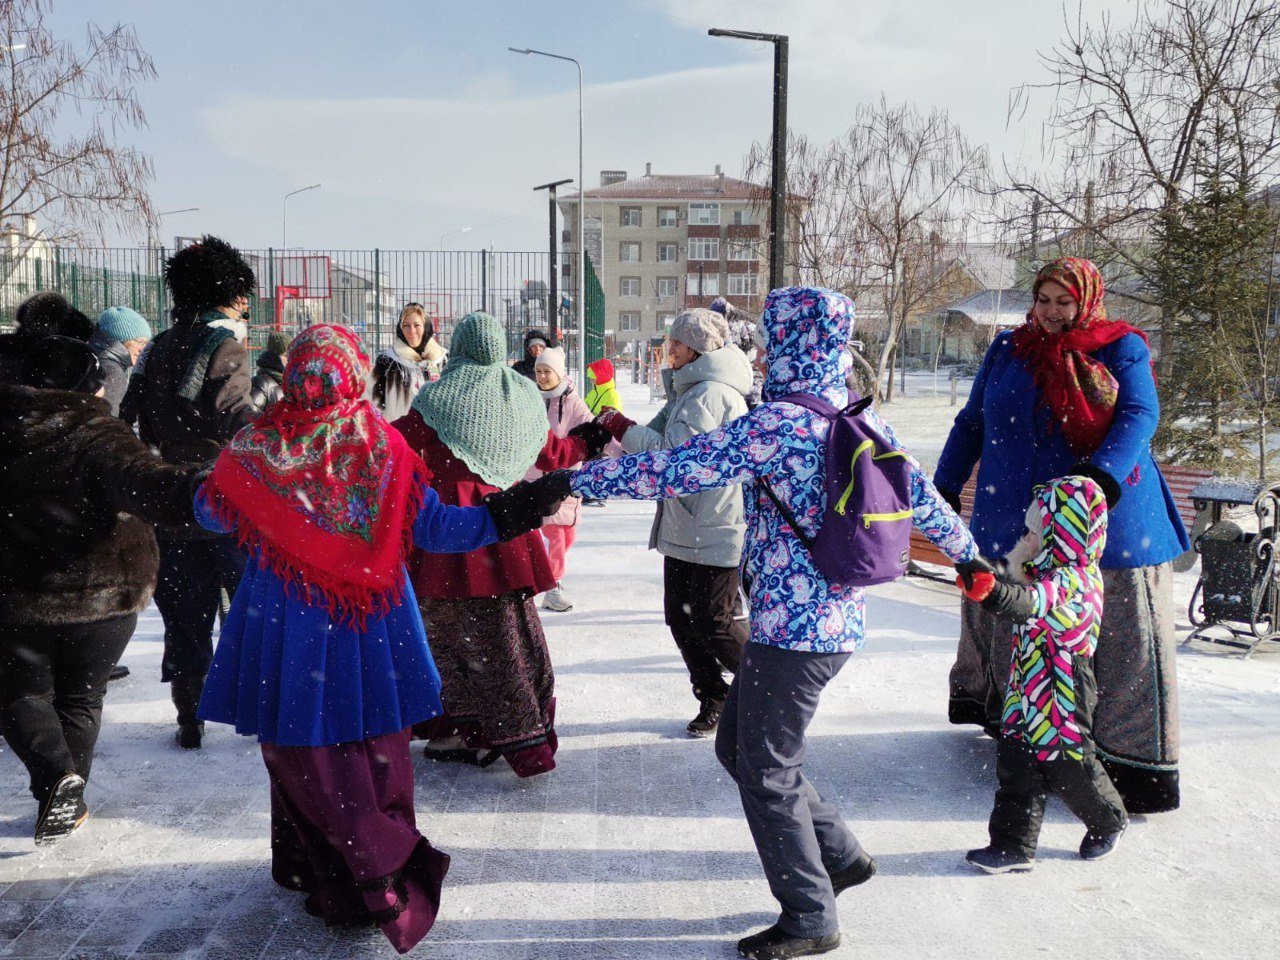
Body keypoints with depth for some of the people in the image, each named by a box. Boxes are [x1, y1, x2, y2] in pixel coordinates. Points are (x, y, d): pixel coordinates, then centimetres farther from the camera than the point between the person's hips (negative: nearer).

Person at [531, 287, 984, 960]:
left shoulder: (775, 424, -18)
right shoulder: (863, 419, 7)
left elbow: (672, 469, -21)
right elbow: (921, 496, 16)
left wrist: (574, 481, -14)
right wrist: (966, 552, 32)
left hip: (791, 628, -9)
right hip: (839, 620, 9)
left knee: (766, 774, 8)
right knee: (739, 746, 21)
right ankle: (839, 854, 32)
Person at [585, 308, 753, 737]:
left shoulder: (710, 395, -18)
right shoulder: (691, 389, 15)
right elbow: (662, 442, 14)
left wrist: (621, 426, -15)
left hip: (715, 535, -10)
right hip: (685, 529, 10)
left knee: (713, 624, -1)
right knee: (681, 618, 11)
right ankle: (714, 701, 24)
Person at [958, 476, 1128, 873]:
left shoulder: (1076, 580, -22)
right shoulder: (1049, 572, 6)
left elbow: (1035, 603, -41)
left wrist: (995, 591, -59)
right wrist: (1014, 572, 1)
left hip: (1063, 694, -8)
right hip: (1026, 691, 8)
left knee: (1069, 766, 9)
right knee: (1016, 765, 6)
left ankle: (1108, 822, 38)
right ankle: (1013, 845, 14)